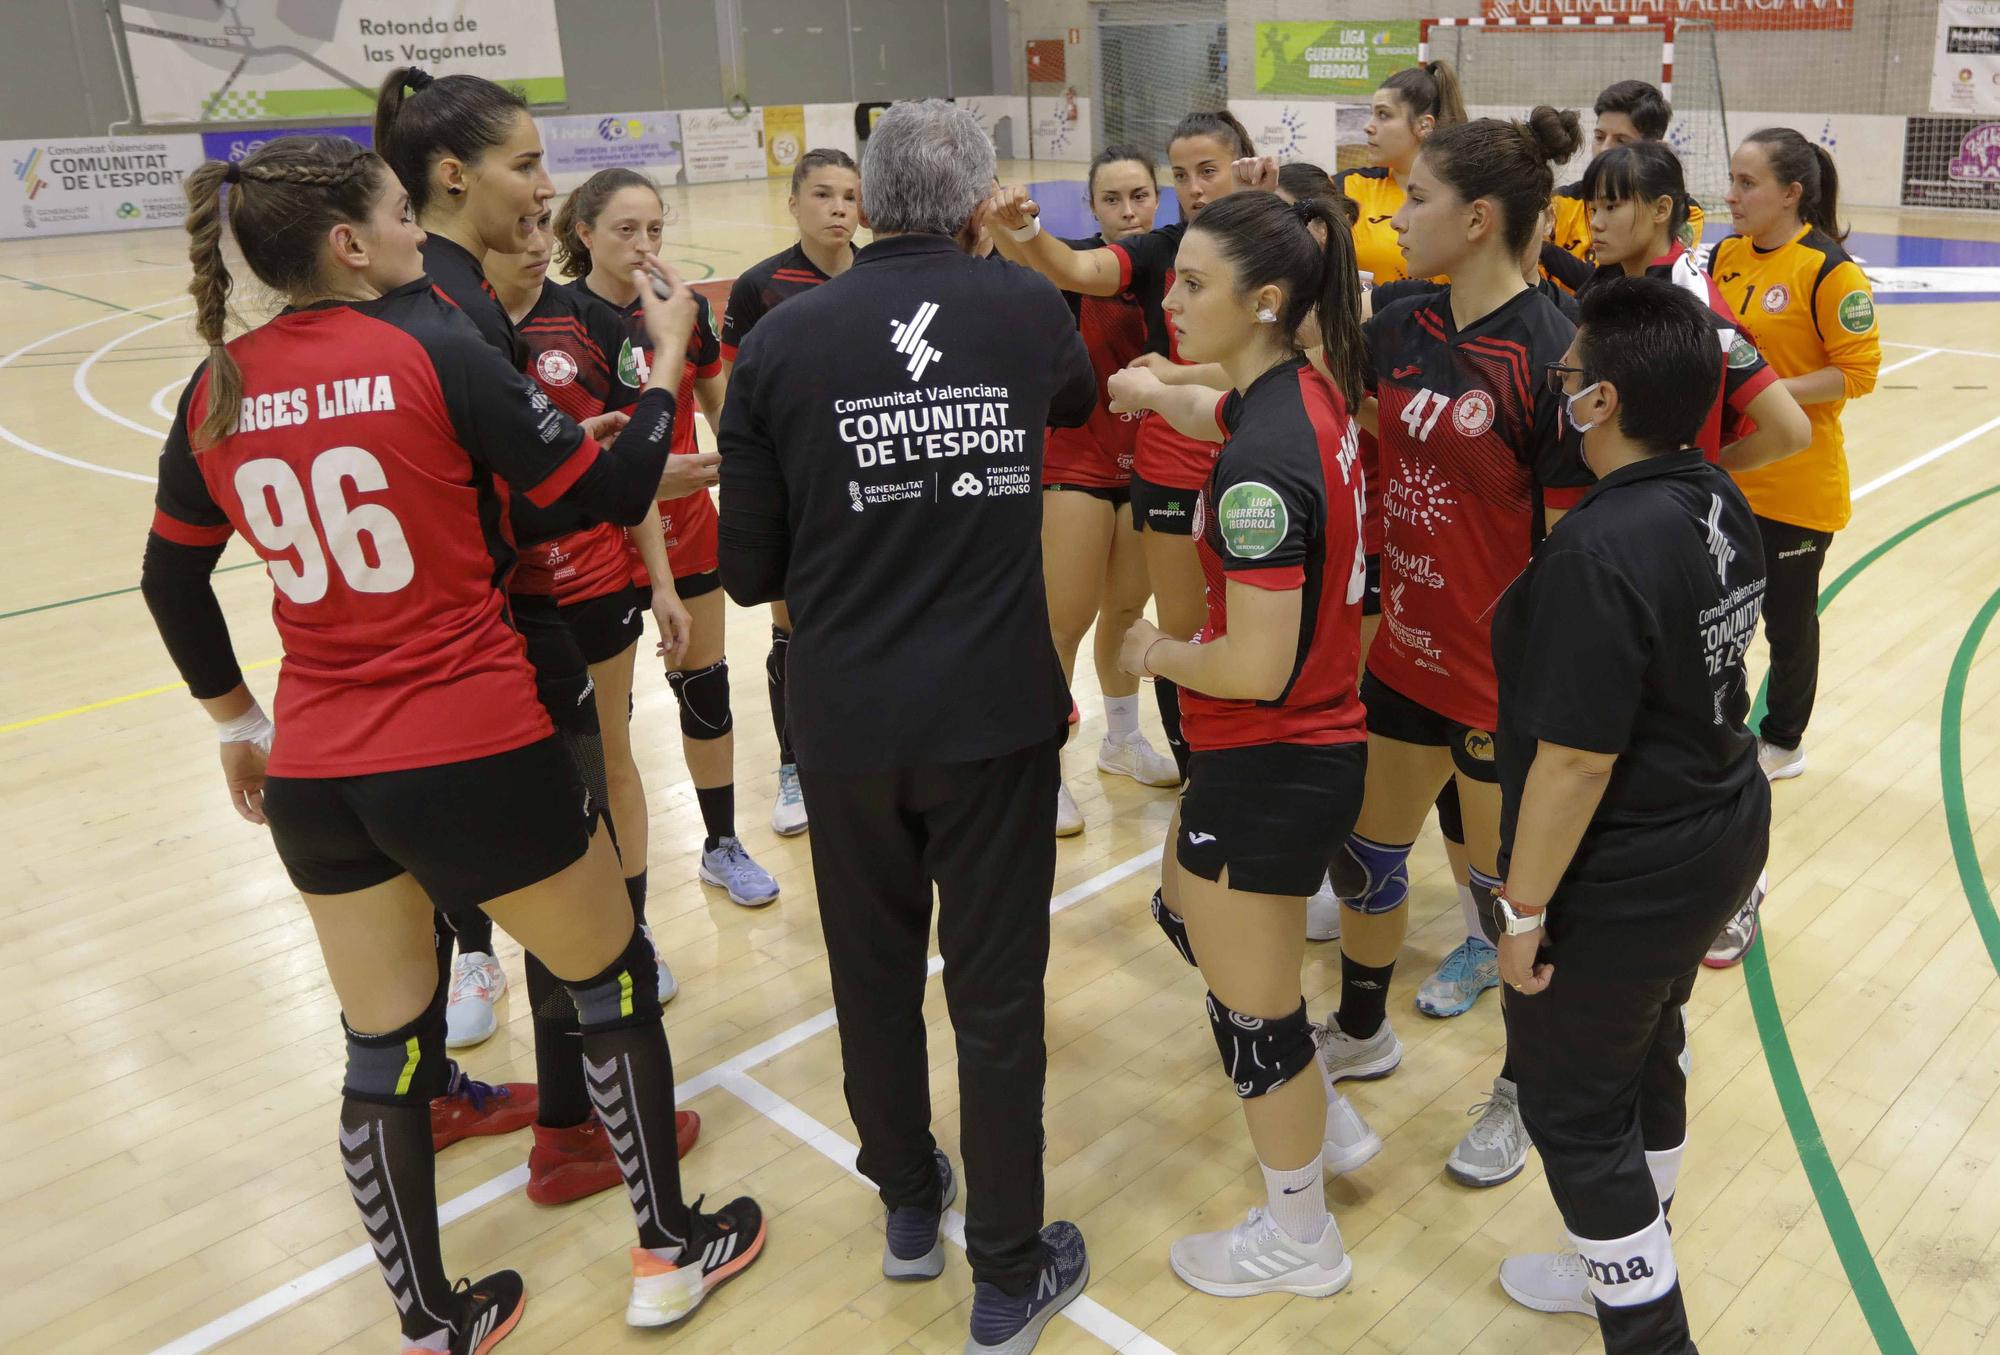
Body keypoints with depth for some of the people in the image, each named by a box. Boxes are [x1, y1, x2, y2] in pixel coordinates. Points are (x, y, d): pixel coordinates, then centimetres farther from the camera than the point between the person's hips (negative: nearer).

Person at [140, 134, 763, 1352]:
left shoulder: (218, 391, 4)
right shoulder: (435, 353, -12)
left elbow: (173, 583, 13)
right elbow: (613, 494, -9)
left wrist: (237, 722, 25)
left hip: (312, 776, 5)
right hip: (476, 758, -5)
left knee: (384, 1048, 18)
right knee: (614, 981, 17)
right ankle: (673, 1250, 32)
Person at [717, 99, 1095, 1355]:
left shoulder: (783, 340, -4)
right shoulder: (1029, 307, 0)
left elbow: (749, 571, -1)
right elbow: (1082, 401, 25)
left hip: (846, 719, 0)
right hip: (998, 710, 0)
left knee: (874, 971, 20)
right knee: (997, 988, 11)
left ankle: (908, 1204, 40)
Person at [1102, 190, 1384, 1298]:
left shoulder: (1261, 463, -28)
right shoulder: (1308, 391, 1)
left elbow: (1257, 667, -28)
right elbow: (1216, 412, 26)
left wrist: (1156, 652, -11)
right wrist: (1152, 389, 15)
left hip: (1269, 769, -9)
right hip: (1317, 741, 10)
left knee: (1251, 1008, 11)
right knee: (1189, 918, 29)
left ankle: (1298, 1239, 36)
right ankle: (1330, 1127, 45)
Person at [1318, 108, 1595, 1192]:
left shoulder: (1550, 359, -19)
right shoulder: (1402, 330, 1)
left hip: (1501, 680, -6)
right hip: (1402, 649, 7)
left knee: (1510, 888, 12)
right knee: (1365, 850, 20)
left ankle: (1522, 1092, 37)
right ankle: (1361, 1032, 45)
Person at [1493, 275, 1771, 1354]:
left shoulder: (1598, 553, -30)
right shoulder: (1718, 503, -2)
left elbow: (1575, 761, -26)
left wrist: (1523, 911, -17)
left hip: (1623, 880, -9)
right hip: (1721, 832, 9)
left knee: (1572, 1104, 11)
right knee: (1646, 1058, 26)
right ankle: (1629, 1263, 48)